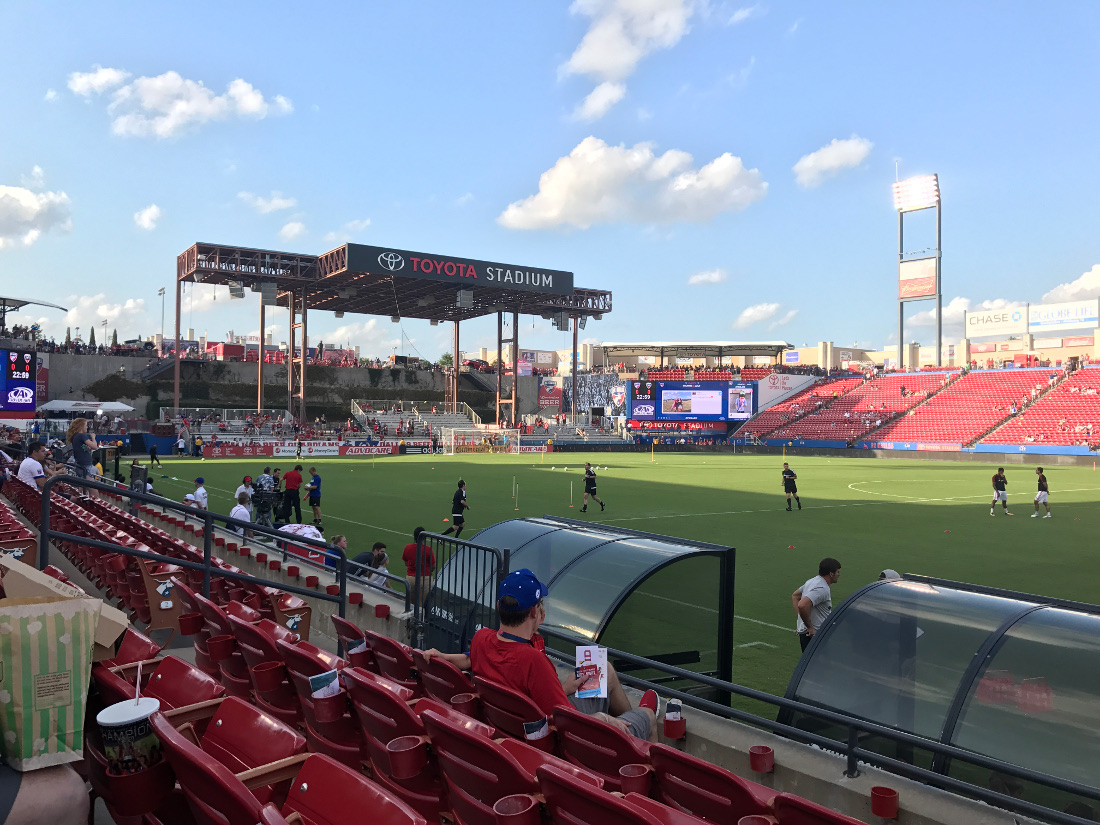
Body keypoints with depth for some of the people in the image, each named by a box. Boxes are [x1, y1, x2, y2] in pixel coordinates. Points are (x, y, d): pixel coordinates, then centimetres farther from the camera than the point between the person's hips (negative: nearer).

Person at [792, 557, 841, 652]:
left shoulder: (813, 581, 12)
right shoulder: (822, 589, -19)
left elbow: (795, 595, 25)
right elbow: (802, 605, -33)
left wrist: (799, 617, 17)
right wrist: (810, 627, -21)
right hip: (814, 634, -10)